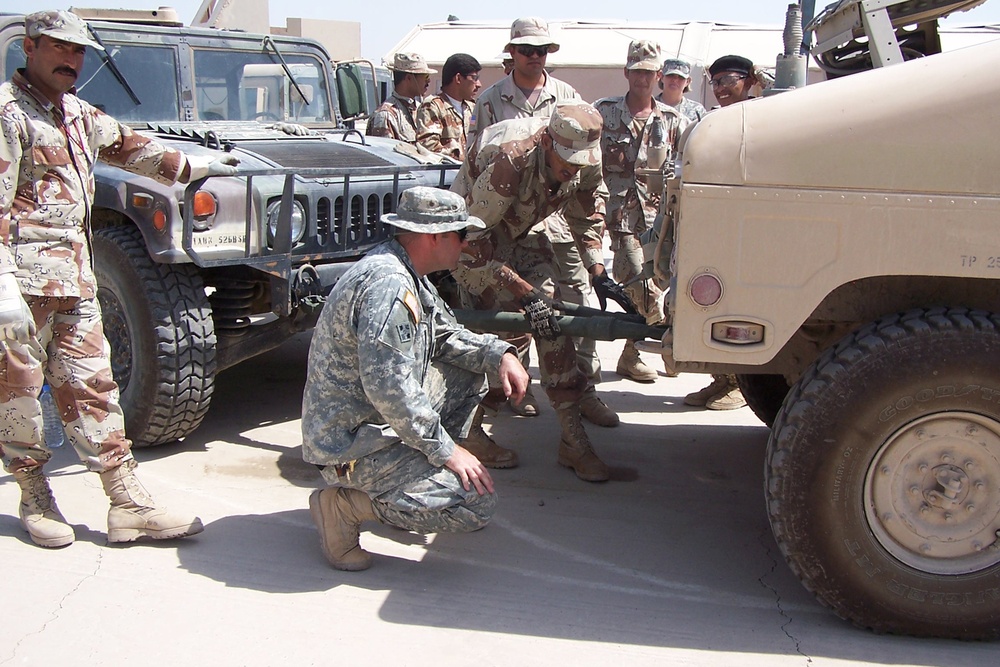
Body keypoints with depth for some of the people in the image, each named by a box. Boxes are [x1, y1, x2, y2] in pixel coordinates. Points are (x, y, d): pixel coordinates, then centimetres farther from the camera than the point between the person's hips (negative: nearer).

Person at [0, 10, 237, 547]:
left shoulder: (78, 114, 16)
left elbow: (128, 148, 33)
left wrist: (193, 166, 38)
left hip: (74, 276, 8)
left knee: (91, 386, 5)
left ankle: (128, 504, 6)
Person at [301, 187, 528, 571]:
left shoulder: (408, 274, 8)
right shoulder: (386, 283, -25)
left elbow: (445, 334, 19)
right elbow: (388, 388, -29)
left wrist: (499, 355, 1)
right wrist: (446, 451, -21)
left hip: (374, 420, 10)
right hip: (350, 443, -10)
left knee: (469, 374, 18)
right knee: (476, 506, -18)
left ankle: (415, 478, 17)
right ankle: (346, 503, -7)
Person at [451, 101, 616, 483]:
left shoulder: (585, 161, -17)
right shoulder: (508, 159, -37)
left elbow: (587, 214, 4)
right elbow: (474, 238, -32)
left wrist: (600, 275, -5)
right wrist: (525, 293, -33)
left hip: (520, 235, 6)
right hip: (473, 238, -6)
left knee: (550, 319, -7)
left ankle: (573, 440, -2)